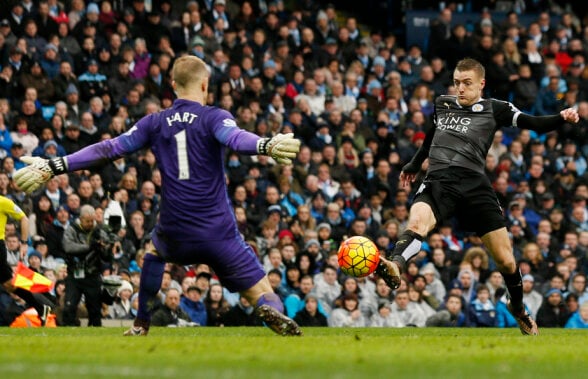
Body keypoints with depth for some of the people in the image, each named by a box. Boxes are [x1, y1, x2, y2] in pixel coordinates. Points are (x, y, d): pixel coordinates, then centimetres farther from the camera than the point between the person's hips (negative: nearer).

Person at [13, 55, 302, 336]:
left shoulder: (155, 123, 7)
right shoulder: (213, 118, -3)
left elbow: (109, 149, 2)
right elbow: (235, 139, -25)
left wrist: (53, 167, 3)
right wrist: (268, 146, -44)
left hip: (174, 234, 3)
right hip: (219, 235, -3)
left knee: (154, 250, 40)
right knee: (265, 299, -2)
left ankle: (141, 326, 34)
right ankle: (272, 313, -39)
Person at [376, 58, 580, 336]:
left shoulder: (494, 109, 13)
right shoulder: (441, 104, 22)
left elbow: (535, 124, 5)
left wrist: (562, 119, -14)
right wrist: (414, 165, 52)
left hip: (474, 185, -1)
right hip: (438, 181, 1)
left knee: (505, 260, 0)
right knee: (417, 221, -35)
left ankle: (519, 310, 28)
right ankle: (395, 267, -63)